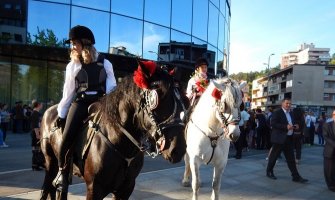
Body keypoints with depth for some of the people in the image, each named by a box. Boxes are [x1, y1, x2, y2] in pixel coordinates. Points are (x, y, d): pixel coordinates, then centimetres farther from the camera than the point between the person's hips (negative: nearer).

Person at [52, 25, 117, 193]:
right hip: (80, 104, 0)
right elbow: (68, 92, 12)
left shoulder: (104, 63, 5)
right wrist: (61, 114, 10)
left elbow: (112, 88, 7)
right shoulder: (73, 65, 9)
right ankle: (62, 171, 11)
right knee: (66, 140, -13)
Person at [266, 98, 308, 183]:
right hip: (279, 138, -7)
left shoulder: (290, 113, 16)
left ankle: (296, 176, 6)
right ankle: (269, 172, 22)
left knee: (291, 159, 5)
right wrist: (286, 127, -24)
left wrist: (294, 126, 4)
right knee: (274, 156, 5)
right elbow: (273, 124, -19)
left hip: (289, 139, 7)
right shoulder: (277, 112, -10)